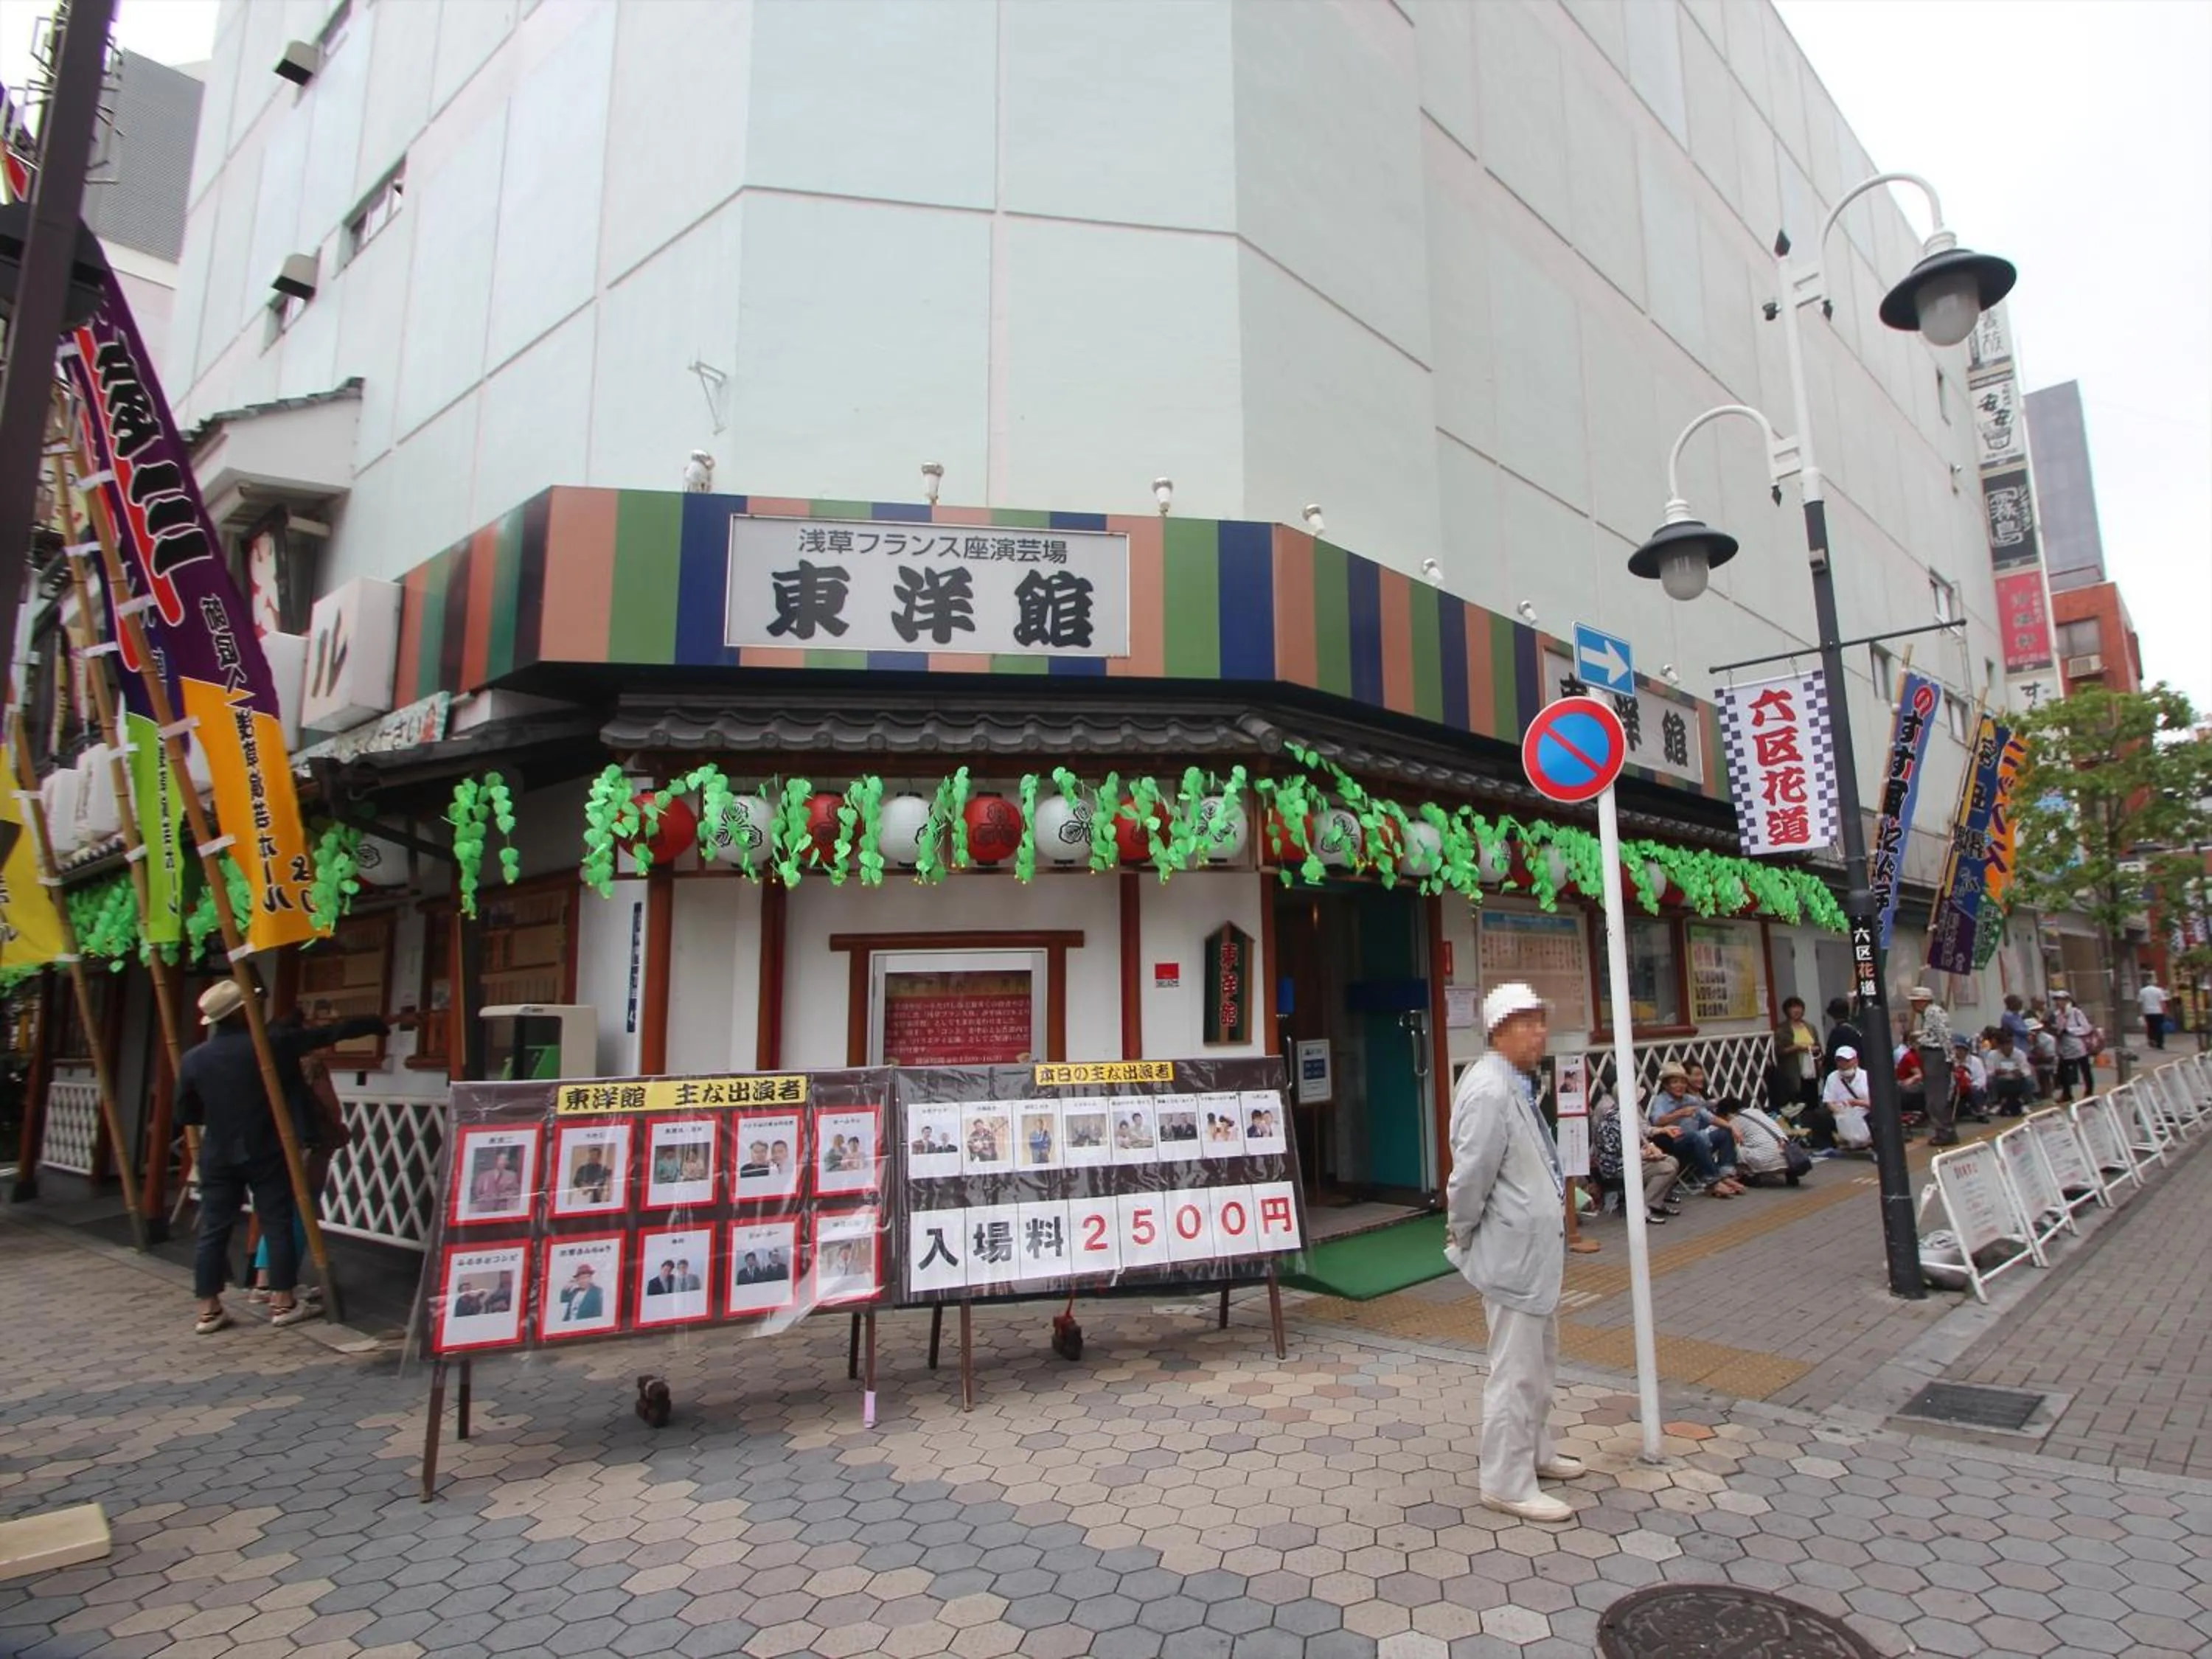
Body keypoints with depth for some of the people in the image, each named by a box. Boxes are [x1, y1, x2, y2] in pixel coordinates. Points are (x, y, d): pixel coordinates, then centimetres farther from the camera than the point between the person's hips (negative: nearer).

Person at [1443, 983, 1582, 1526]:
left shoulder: (1518, 1085, 9)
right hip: (1512, 1250, -10)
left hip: (1536, 1245, 10)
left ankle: (1534, 1451, 41)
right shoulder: (1489, 1090, -24)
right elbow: (1471, 1174, -24)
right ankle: (1508, 1484, 15)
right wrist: (1460, 1236, -11)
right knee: (1516, 1370, 1)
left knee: (1540, 1360, 24)